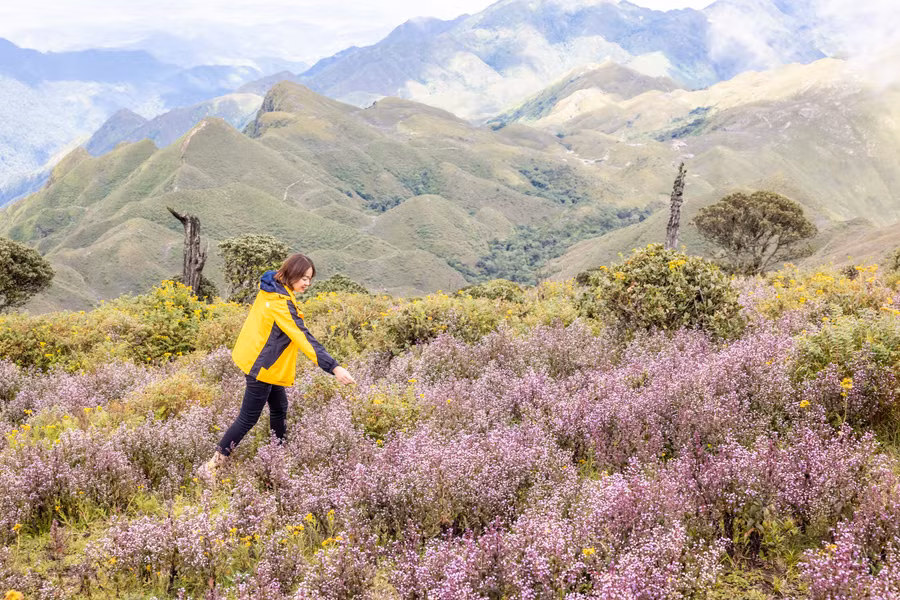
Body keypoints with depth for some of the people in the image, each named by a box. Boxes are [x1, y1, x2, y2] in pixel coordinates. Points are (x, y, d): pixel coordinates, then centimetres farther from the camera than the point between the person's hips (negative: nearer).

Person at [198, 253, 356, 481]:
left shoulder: (271, 288, 0)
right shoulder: (281, 303, -28)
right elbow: (304, 338, -34)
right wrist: (334, 368, -38)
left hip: (261, 361, 9)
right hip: (263, 367, -9)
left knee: (279, 408, 17)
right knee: (248, 419, -1)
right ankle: (211, 466, 6)